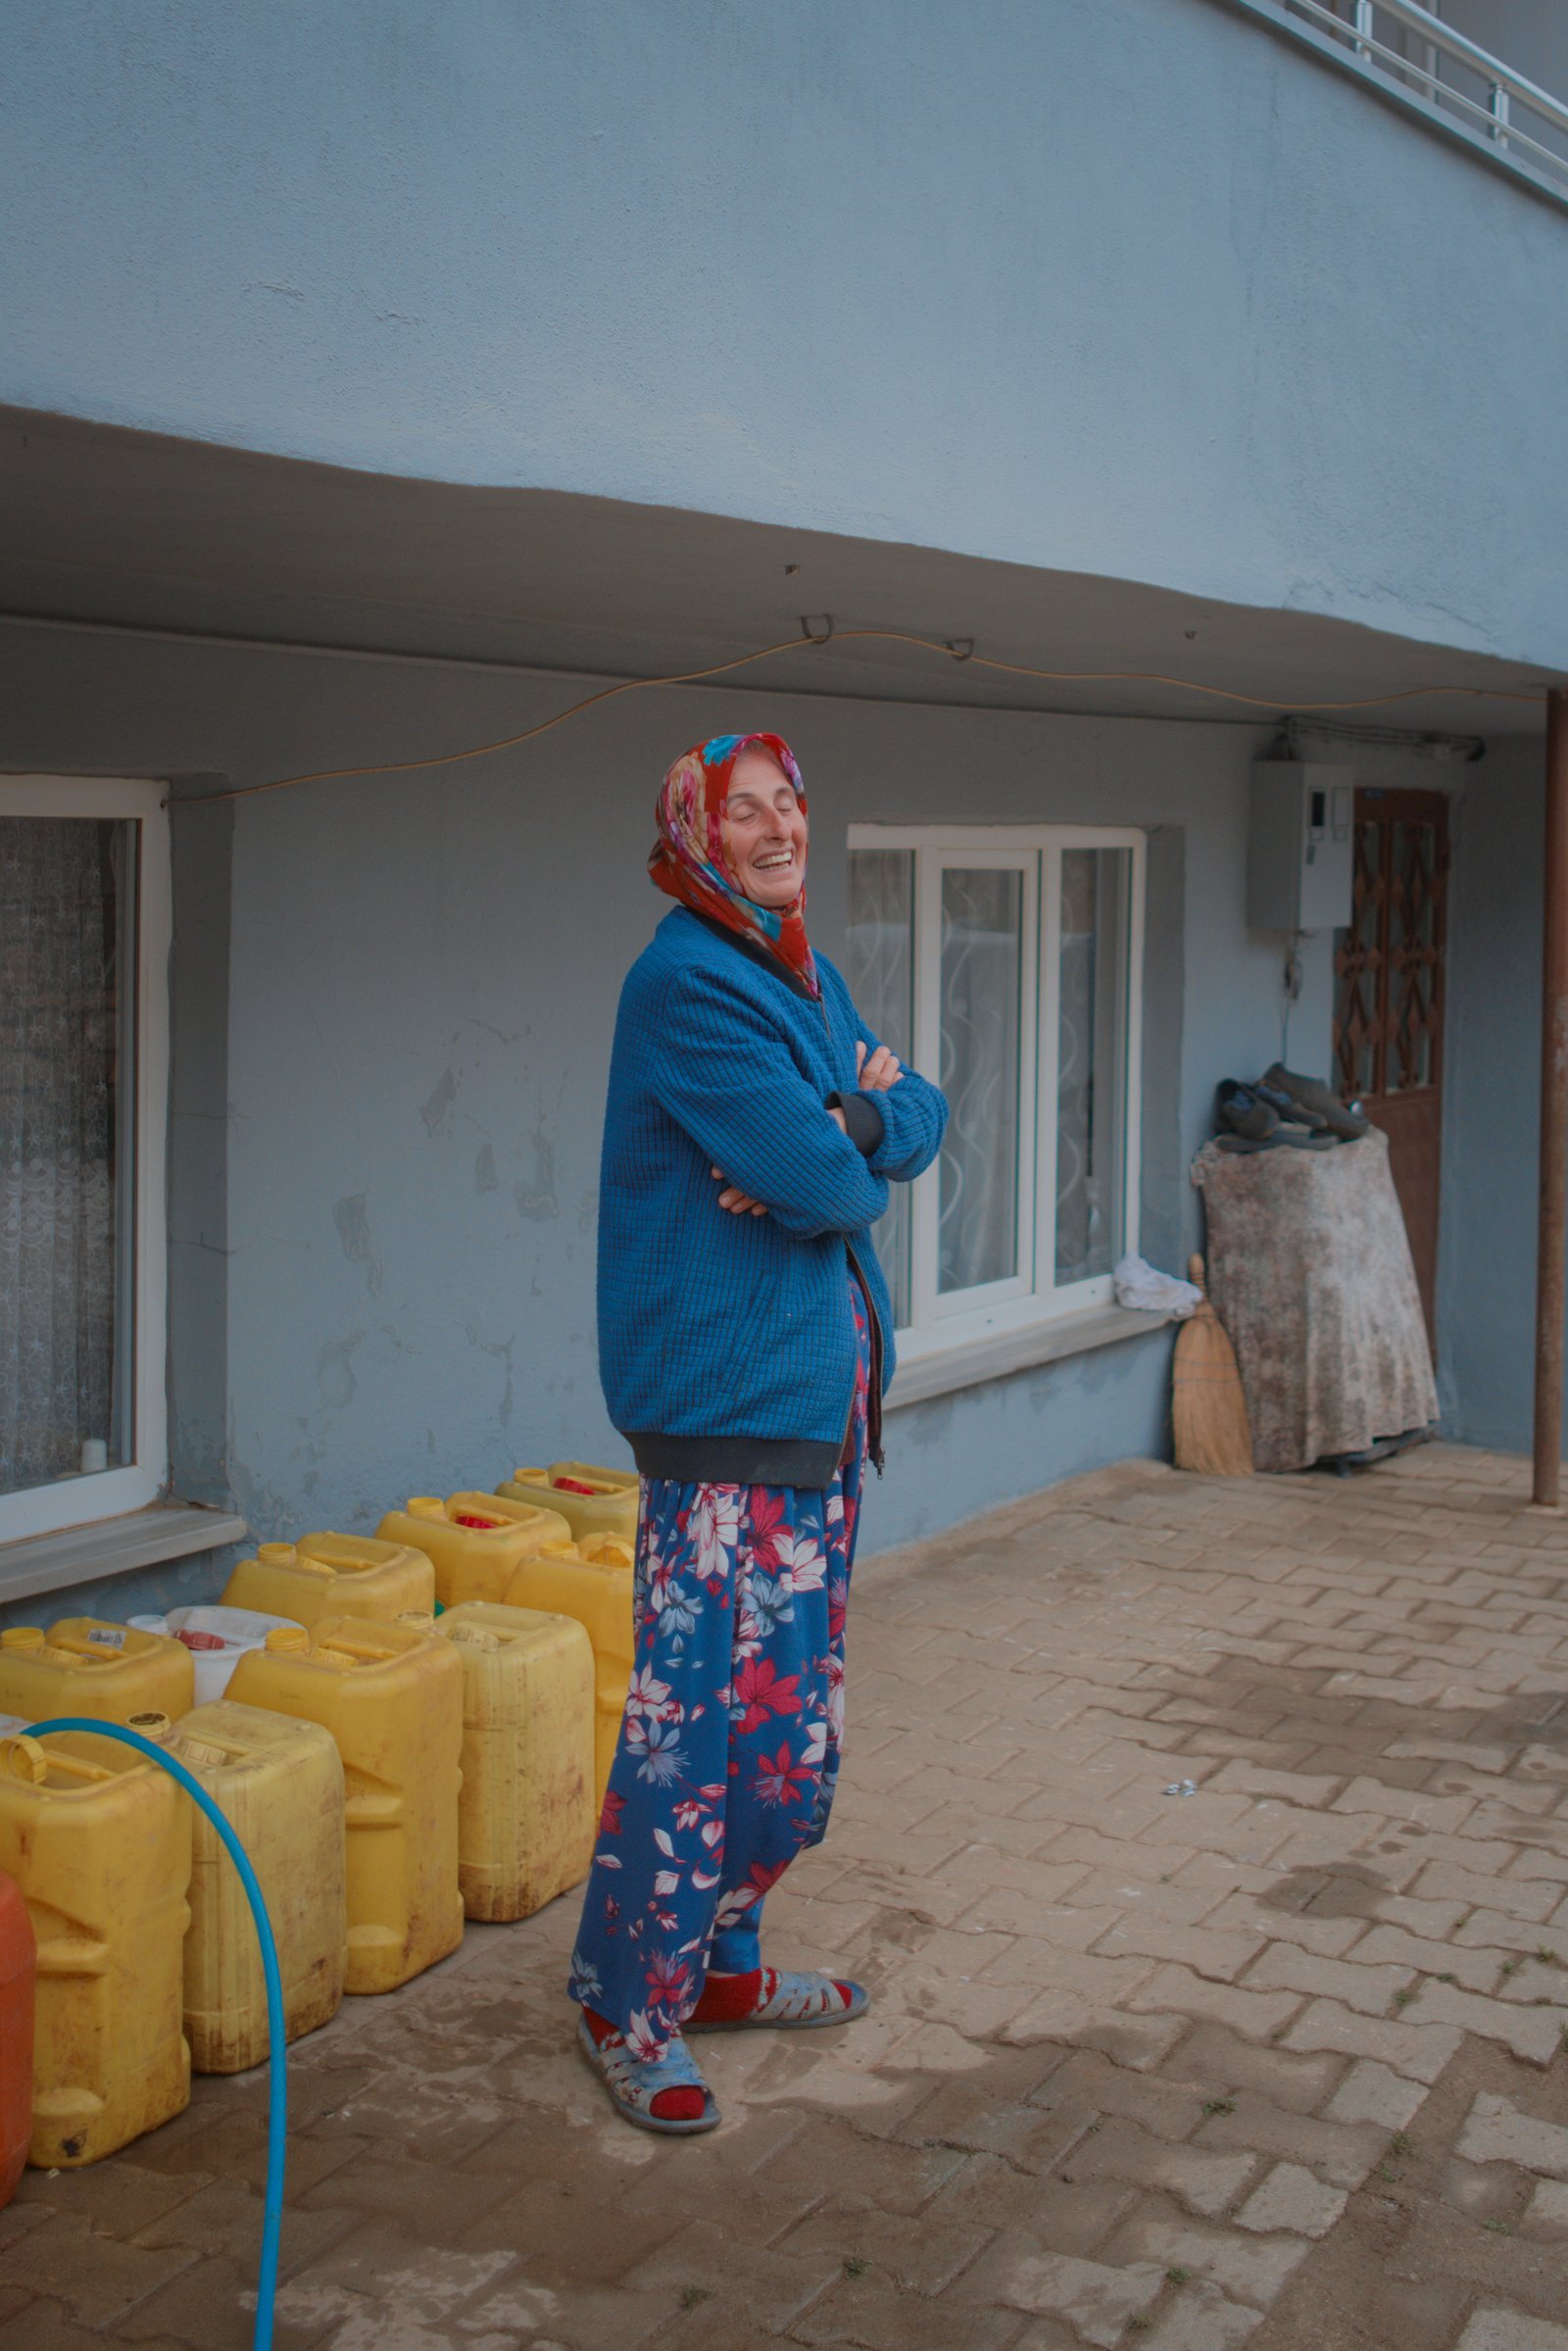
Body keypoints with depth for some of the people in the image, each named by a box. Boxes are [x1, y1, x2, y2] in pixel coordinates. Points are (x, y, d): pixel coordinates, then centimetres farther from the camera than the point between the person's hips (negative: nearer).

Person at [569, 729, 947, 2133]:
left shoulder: (807, 975, 15)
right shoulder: (686, 985, -15)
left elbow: (920, 1123, 9)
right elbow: (821, 1179, -22)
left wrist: (845, 1124, -11)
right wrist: (851, 1153, 0)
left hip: (822, 1384, 9)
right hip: (722, 1395, -9)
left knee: (798, 1708, 15)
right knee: (699, 1709, -4)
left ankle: (723, 1961, 30)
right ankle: (627, 2006, 11)